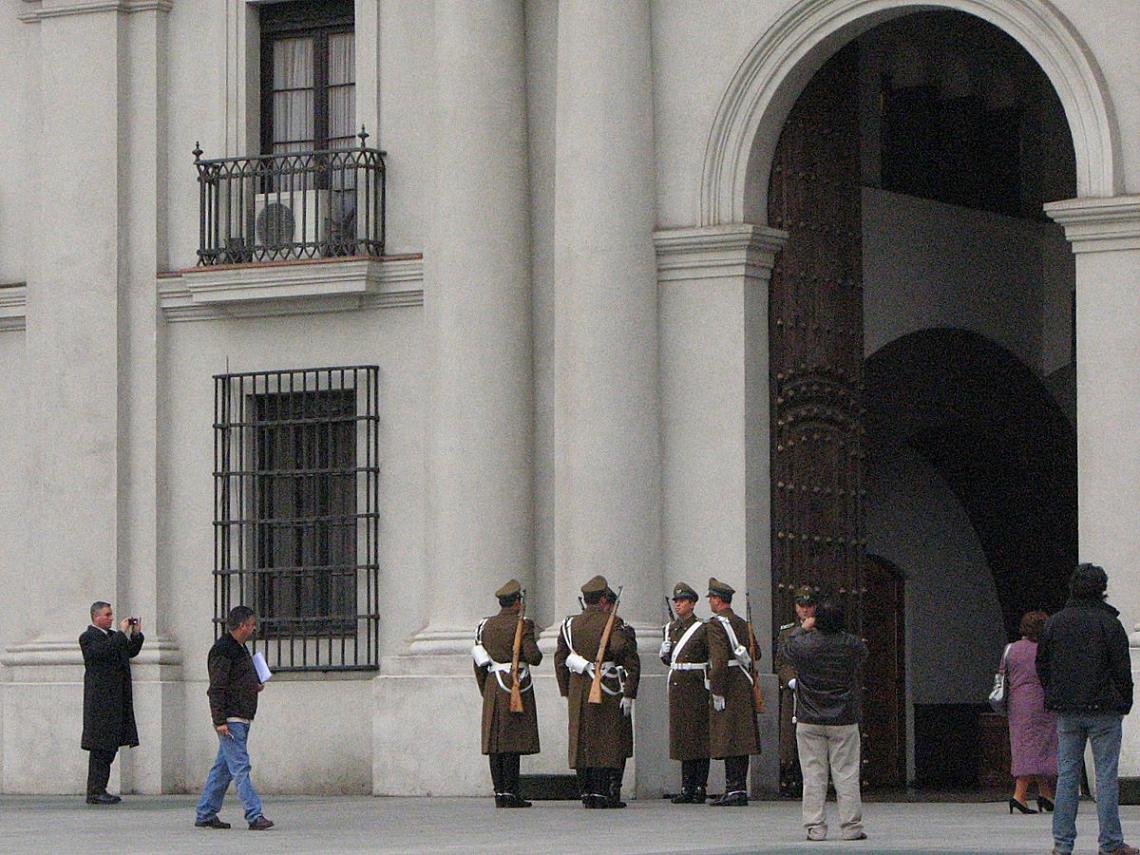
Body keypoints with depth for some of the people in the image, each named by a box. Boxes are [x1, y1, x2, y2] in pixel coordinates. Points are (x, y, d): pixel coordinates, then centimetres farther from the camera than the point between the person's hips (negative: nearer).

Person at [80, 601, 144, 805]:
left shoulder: (113, 636, 18)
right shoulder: (88, 637, -7)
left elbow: (131, 652, 19)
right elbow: (103, 652, -22)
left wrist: (136, 634, 5)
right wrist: (121, 633, -17)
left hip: (116, 700, 8)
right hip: (100, 700, -8)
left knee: (110, 746, 9)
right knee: (100, 747, -8)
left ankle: (100, 790, 13)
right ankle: (95, 792, -7)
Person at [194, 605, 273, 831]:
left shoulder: (240, 649, 18)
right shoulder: (222, 651, -13)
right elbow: (216, 689, -17)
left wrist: (255, 686, 10)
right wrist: (220, 720, -21)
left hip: (242, 718, 10)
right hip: (230, 719, -10)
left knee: (223, 768, 11)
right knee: (240, 767, -11)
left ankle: (205, 814, 16)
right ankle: (254, 816, -16)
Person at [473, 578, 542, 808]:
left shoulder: (485, 626, 10)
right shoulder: (522, 625, -8)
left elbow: (479, 663, 12)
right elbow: (533, 658, -16)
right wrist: (537, 652, 7)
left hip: (493, 686, 6)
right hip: (517, 685, -6)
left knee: (495, 741, 5)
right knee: (513, 740, -5)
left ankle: (500, 793, 5)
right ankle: (511, 793, -8)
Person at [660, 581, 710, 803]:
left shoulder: (702, 629, -6)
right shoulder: (671, 628, 13)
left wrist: (710, 683, -11)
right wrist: (665, 651, -1)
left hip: (696, 686, -6)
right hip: (677, 686, 6)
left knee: (699, 735, -5)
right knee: (681, 735, 6)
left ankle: (700, 788, -4)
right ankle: (687, 787, 9)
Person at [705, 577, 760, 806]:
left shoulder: (716, 624, -12)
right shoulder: (743, 624, 14)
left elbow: (719, 660, -20)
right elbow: (755, 653, 17)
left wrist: (717, 692, -18)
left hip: (727, 686, -8)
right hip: (745, 685, 8)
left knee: (728, 740, -8)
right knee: (742, 740, 9)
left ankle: (734, 790, -11)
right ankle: (740, 788, 11)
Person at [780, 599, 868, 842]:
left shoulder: (803, 645, -11)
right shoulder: (851, 645, -10)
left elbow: (784, 649, 10)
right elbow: (863, 655, 14)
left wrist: (801, 628, 22)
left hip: (809, 721, 0)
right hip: (845, 721, 0)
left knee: (813, 775, 5)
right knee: (846, 774, 5)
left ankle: (815, 828, 4)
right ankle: (852, 827, 4)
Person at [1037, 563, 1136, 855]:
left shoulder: (1054, 623, 6)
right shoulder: (1109, 623, -7)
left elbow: (1042, 666, 10)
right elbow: (1122, 669, -7)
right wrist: (1124, 702, 4)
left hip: (1066, 711, 4)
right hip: (1103, 710, -4)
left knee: (1067, 774, 7)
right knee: (1106, 775, 0)